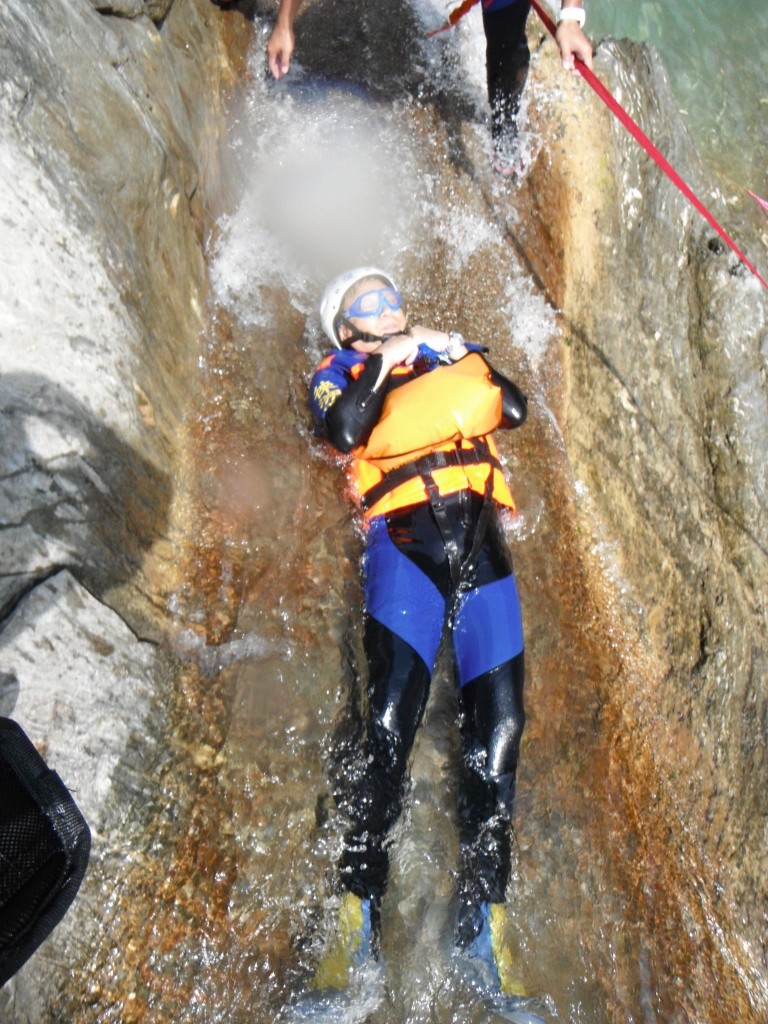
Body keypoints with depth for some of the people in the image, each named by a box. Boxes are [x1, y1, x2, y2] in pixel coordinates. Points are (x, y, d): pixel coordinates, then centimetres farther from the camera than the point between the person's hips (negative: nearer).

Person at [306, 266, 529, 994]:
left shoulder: (446, 350, 30)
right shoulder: (340, 374, 21)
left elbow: (514, 407, 16)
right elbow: (346, 430, -3)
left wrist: (461, 355, 9)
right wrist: (386, 362, 4)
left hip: (480, 538, 3)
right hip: (404, 537, -3)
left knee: (497, 728, -6)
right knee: (390, 722, -19)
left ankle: (481, 924, 0)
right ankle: (356, 920, -15)